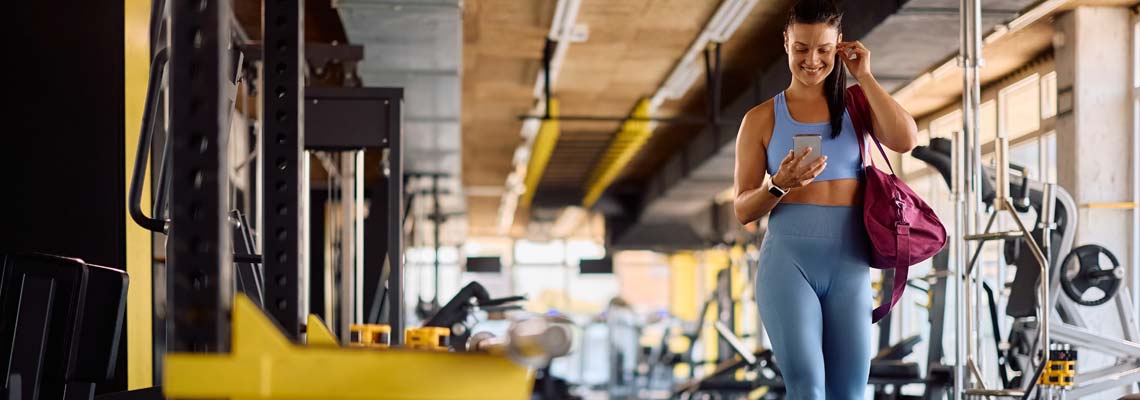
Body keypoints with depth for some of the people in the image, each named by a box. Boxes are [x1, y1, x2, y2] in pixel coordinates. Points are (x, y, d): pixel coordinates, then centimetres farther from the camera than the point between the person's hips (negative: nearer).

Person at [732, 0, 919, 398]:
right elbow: (743, 210, 5)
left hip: (849, 265, 2)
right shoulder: (762, 119, 6)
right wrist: (780, 185, -15)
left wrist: (865, 76, -3)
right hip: (788, 261, -2)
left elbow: (905, 140, -9)